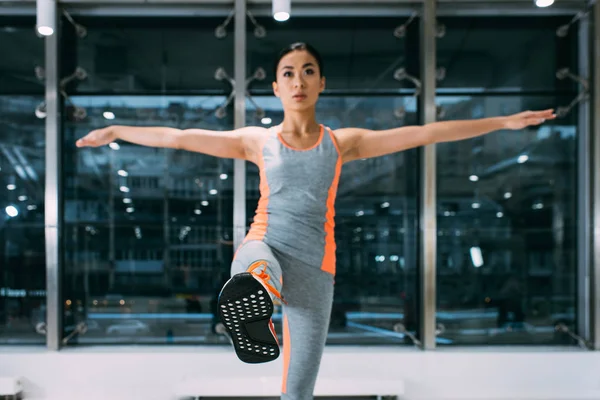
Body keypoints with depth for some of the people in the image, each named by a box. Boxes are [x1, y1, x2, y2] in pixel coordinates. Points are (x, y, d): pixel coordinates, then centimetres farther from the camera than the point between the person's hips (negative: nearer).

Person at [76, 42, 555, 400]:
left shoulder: (343, 143, 5)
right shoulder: (257, 141, 6)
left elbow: (423, 133, 2)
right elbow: (179, 137, 8)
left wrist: (505, 121, 1)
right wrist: (116, 131, 11)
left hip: (314, 268, 0)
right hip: (265, 248, 0)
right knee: (257, 266, -40)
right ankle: (254, 304, -71)